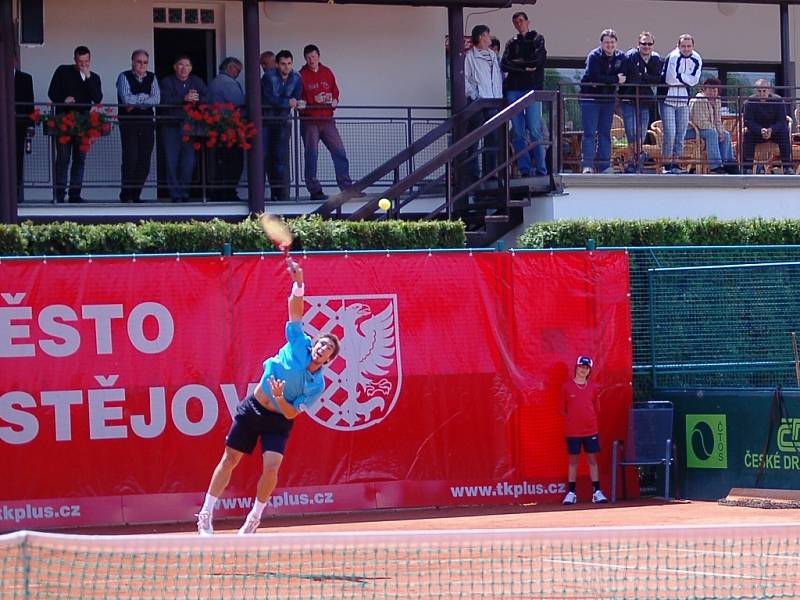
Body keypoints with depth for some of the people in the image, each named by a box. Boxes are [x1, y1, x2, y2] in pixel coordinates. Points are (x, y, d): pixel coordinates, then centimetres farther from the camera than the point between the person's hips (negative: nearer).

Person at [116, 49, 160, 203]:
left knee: (144, 160, 0)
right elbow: (127, 99, -14)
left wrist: (136, 103, -10)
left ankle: (136, 195, 8)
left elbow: (156, 99, -2)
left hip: (146, 122, 4)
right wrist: (145, 97, -4)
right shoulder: (124, 77, -1)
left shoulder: (152, 78, 11)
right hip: (128, 122, -4)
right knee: (130, 158, -12)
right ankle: (125, 195, -3)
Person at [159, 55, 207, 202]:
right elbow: (164, 100, -14)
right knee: (171, 161, -5)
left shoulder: (197, 82, 13)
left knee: (188, 161, -2)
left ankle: (184, 192, 8)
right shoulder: (166, 82, 3)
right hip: (171, 127, -2)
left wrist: (196, 99, -18)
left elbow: (207, 100, 2)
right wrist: (184, 99, -22)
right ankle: (175, 194, -1)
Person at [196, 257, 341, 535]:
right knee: (229, 460, 3)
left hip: (278, 421, -1)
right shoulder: (299, 344, -12)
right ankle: (206, 514, 13)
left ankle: (254, 518, 4)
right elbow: (296, 307, -17)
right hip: (253, 409, 1)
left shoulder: (317, 385, -14)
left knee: (271, 466, -18)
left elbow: (291, 414, -15)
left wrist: (280, 399, -34)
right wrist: (298, 283, -33)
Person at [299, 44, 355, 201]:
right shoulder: (302, 76, -2)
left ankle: (347, 187, 4)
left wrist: (334, 100, -2)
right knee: (311, 155, -1)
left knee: (339, 152, 0)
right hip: (309, 121, -4)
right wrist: (314, 100, -19)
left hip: (327, 120, 4)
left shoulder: (327, 73, 11)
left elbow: (335, 91, 18)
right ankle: (315, 190, 4)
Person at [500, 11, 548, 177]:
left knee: (535, 131, -10)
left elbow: (538, 59, -6)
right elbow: (504, 65, 4)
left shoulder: (537, 39, 10)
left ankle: (541, 169, -9)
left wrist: (517, 63, 2)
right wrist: (525, 66, -5)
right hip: (513, 89, 4)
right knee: (518, 133, 0)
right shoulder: (511, 43, 18)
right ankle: (524, 170, 1)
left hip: (532, 88, -4)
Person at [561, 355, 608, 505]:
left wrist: (589, 420, 3)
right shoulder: (567, 387, -1)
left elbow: (596, 408, 12)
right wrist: (573, 420, 0)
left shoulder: (592, 388, 5)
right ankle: (571, 493, 7)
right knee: (573, 460, 3)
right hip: (573, 431, -2)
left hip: (591, 430, 2)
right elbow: (563, 409, 3)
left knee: (592, 460, 4)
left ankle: (597, 492, 5)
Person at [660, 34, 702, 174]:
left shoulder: (697, 60, 3)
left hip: (683, 101, 5)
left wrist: (679, 78, -14)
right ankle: (666, 164, -6)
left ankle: (675, 163, 11)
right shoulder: (673, 57, -14)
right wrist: (686, 79, -10)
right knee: (670, 132, -12)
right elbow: (670, 79, -22)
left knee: (681, 134, 5)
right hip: (668, 99, -5)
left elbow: (694, 80, -7)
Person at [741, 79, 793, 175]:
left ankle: (787, 167, -33)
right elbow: (748, 121, -18)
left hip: (775, 130, 0)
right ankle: (748, 168, -32)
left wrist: (771, 130, -39)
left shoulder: (778, 100, -12)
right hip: (757, 130, 0)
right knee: (748, 134, -31)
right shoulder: (750, 102, -11)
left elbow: (782, 121, -17)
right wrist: (761, 130, -38)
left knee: (784, 133, -32)